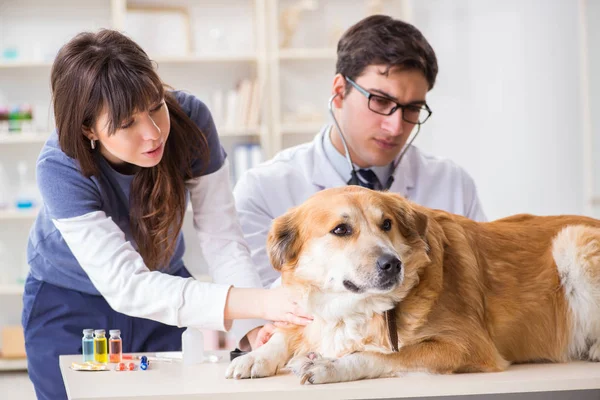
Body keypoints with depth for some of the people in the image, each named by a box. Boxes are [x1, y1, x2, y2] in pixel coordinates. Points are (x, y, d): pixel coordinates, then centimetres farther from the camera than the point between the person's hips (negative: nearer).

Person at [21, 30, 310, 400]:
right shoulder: (60, 168, -33)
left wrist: (258, 329, -39)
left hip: (165, 286, 3)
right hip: (69, 305, -2)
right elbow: (125, 285, -39)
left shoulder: (189, 120, -24)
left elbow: (223, 238, -22)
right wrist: (258, 302, -49)